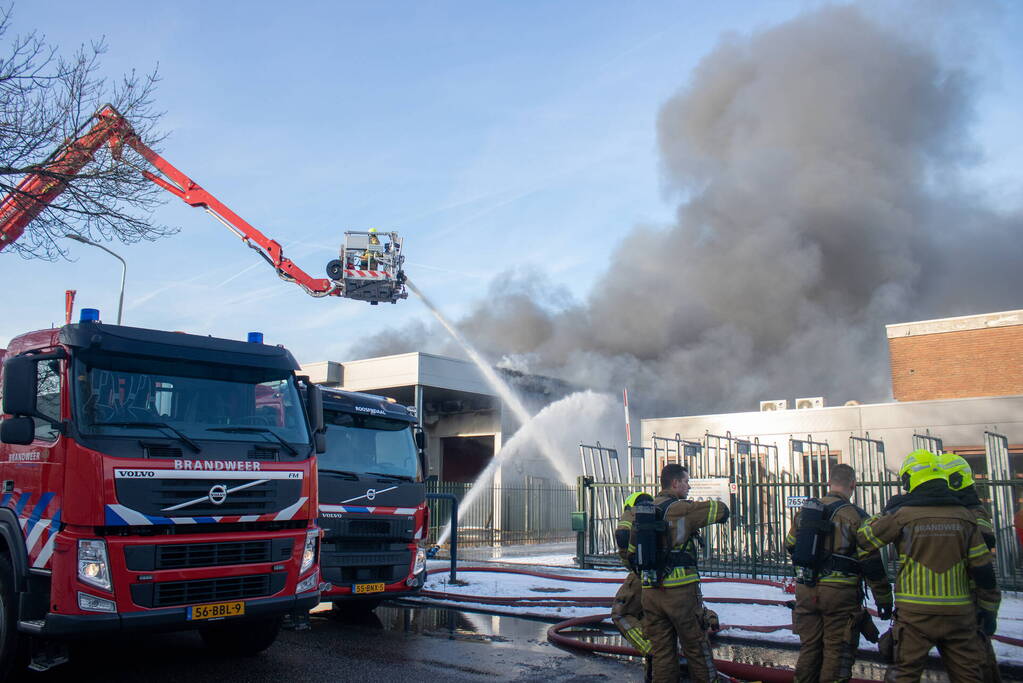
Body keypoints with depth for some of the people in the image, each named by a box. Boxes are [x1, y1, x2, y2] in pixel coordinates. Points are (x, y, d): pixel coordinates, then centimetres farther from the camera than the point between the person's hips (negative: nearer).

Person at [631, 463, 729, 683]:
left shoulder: (643, 510, 10)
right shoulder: (681, 509, -10)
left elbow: (631, 542, 18)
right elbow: (721, 510, -4)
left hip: (649, 591, 6)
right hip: (680, 590, -6)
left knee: (661, 651, 11)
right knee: (696, 646, 7)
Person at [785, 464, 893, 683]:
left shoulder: (804, 512, 6)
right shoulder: (856, 516, -10)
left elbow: (790, 546, 19)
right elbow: (872, 563, -9)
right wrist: (884, 599, -1)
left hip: (806, 591, 5)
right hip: (840, 593, -5)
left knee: (809, 649, 15)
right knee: (837, 653, 4)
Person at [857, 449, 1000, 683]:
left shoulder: (902, 515, -7)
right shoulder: (963, 516, 2)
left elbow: (864, 538, 3)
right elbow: (983, 568, 3)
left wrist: (883, 515, 19)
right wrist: (989, 610, 12)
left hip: (915, 612, -3)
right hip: (958, 612, 3)